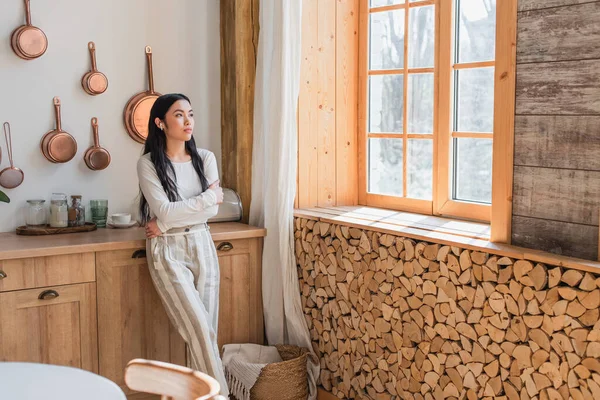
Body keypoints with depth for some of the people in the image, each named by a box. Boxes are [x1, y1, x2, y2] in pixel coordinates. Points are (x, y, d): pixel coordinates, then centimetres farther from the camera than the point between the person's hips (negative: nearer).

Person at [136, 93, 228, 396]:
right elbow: (164, 212, -15)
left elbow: (213, 210, -5)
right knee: (200, 330, -12)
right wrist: (209, 196, -9)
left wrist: (165, 224, -12)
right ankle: (217, 394, -3)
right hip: (167, 251, -4)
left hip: (202, 246, 4)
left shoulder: (205, 158, 5)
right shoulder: (148, 164, -6)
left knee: (205, 330, 1)